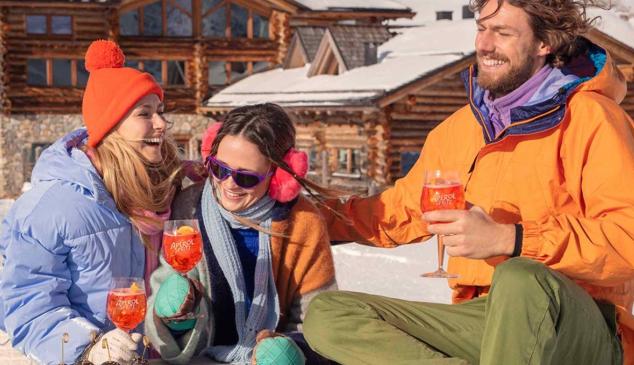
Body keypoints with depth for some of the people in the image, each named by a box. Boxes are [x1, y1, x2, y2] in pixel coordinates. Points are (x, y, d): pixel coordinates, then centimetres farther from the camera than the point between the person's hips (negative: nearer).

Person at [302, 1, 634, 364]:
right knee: (326, 314, -8)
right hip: (485, 319, 7)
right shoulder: (461, 127, 15)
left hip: (582, 330, -7)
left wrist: (509, 239, -26)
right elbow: (404, 209, 26)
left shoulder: (590, 118, -6)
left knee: (519, 280, -41)